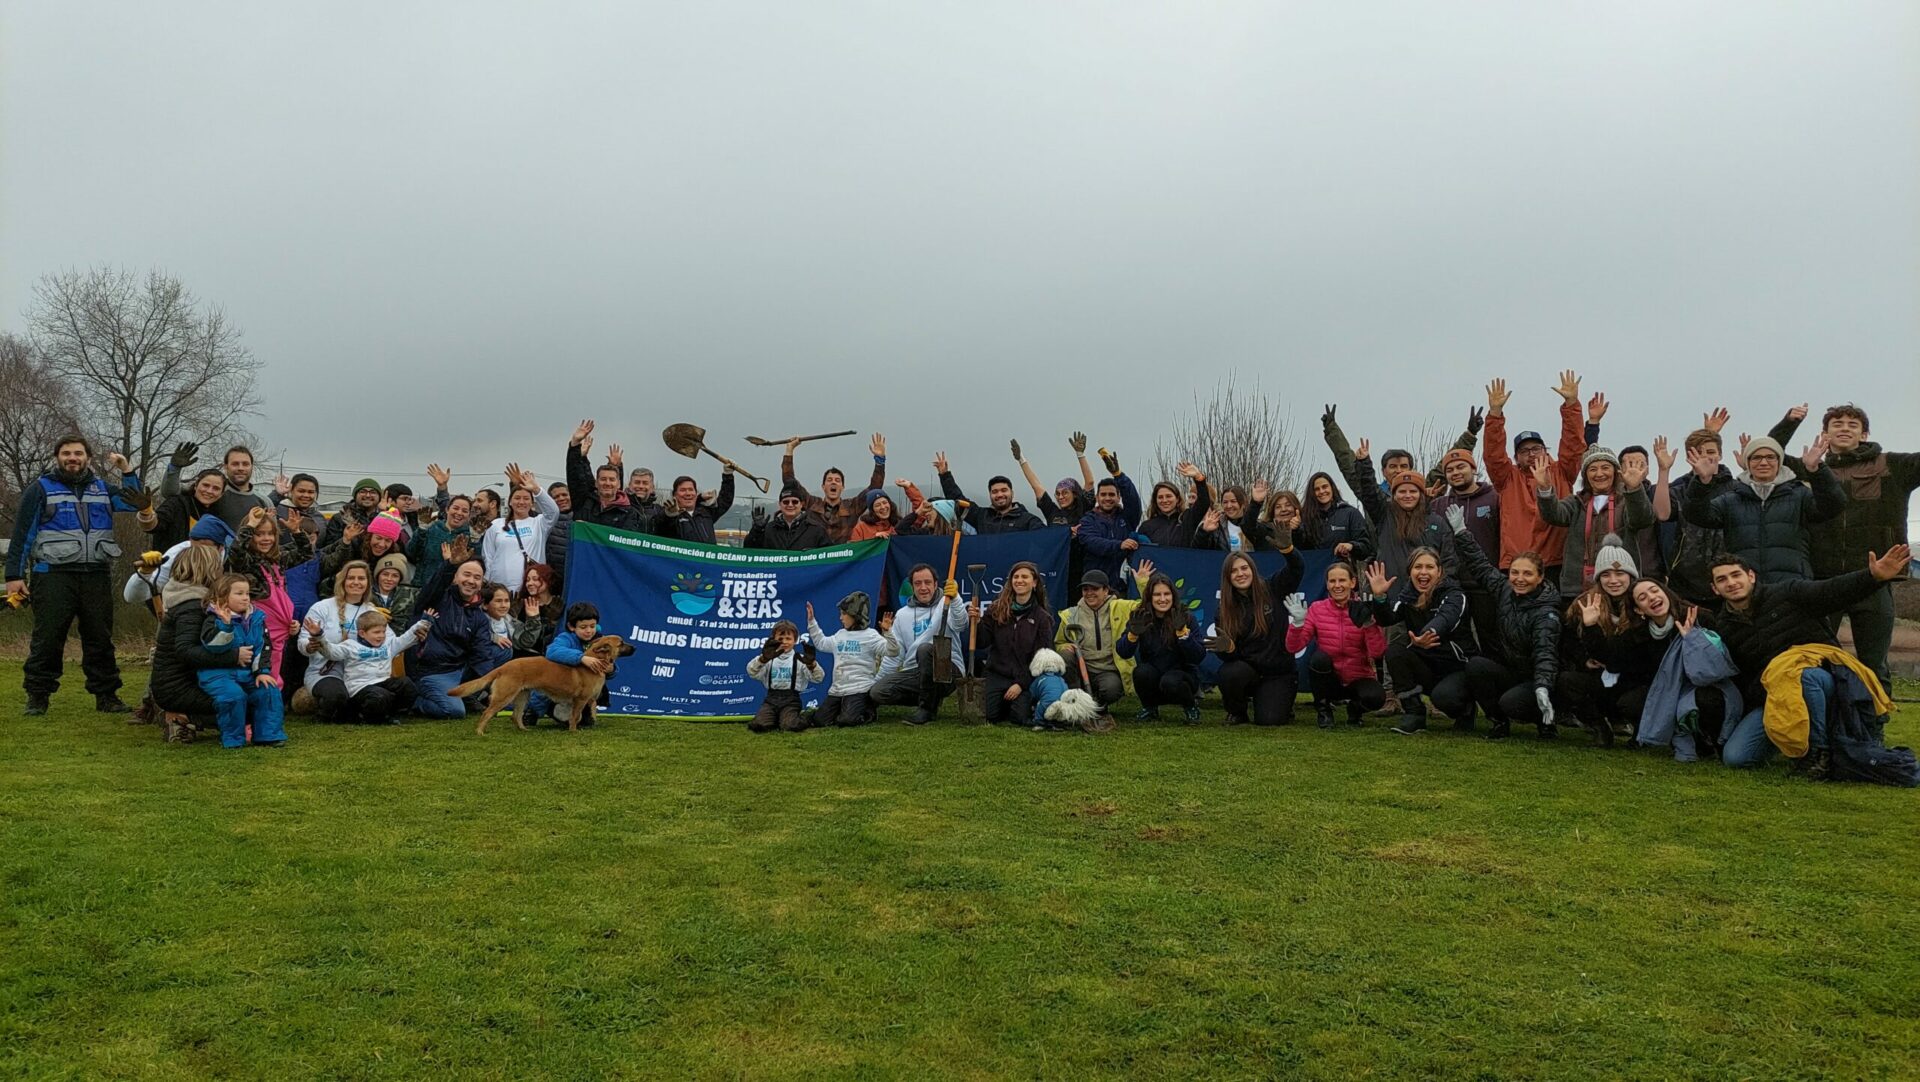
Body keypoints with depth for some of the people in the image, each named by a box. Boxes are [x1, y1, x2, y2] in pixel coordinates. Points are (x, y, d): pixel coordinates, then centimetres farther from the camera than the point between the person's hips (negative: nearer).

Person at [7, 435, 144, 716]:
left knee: (100, 639, 7)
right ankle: (38, 697, 7)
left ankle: (106, 696, 12)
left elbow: (136, 502, 4)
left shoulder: (102, 488, 16)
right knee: (48, 639, -3)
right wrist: (14, 575, -3)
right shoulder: (40, 489, 4)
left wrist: (126, 471, -3)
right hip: (54, 576, -3)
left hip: (97, 576, 3)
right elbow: (22, 535, 2)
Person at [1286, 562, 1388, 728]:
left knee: (1375, 697, -32)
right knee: (1320, 657, -31)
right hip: (1328, 680, 1)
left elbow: (1378, 653, -16)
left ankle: (1355, 709, 6)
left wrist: (1369, 623, -27)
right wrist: (1298, 622, -24)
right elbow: (1293, 648, -9)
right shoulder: (1317, 609, -2)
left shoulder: (1362, 611, -5)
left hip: (1357, 679, 0)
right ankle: (1323, 708, -4)